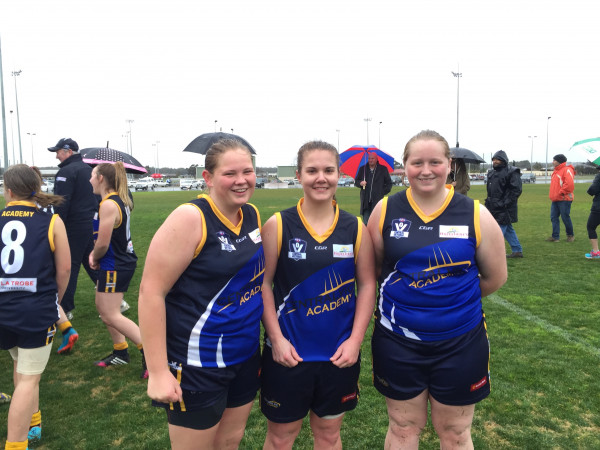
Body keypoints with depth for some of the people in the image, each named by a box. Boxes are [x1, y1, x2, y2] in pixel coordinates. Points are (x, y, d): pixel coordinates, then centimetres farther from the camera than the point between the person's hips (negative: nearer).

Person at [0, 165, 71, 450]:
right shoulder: (51, 221, -6)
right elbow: (64, 269, -5)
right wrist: (55, 300, 12)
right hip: (37, 310, -4)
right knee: (28, 378, 4)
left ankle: (31, 423, 40)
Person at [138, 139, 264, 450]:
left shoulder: (253, 215, 3)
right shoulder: (190, 219, -18)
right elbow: (151, 291, -19)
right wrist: (158, 372, -20)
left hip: (246, 358, 7)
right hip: (197, 367, -7)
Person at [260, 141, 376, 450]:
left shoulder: (356, 229, -3)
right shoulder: (277, 226, -8)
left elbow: (367, 285, 1)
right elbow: (263, 284, -6)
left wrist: (355, 340, -6)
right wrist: (276, 338, -11)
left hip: (339, 354, 2)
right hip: (288, 353, -1)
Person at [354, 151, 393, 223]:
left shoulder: (383, 169, 7)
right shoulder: (362, 169, 12)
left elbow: (389, 183, 11)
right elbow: (356, 181, 17)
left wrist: (383, 192, -1)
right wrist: (360, 183, -6)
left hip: (378, 201, -2)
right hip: (366, 202, 2)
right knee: (366, 222, 1)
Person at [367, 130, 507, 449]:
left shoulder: (475, 214, -7)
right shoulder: (386, 210, -5)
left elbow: (496, 277, 3)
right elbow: (372, 267, 5)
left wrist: (455, 297, 6)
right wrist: (402, 292, 0)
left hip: (460, 344, 0)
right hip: (397, 342, 1)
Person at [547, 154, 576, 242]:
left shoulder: (567, 170, -12)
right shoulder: (555, 171, 17)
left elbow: (569, 184, -23)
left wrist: (561, 193, -17)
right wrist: (553, 195, 13)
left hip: (564, 199, -9)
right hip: (555, 200, 9)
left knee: (565, 218, -1)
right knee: (554, 217, 4)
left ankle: (570, 235, 17)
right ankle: (555, 236, 7)